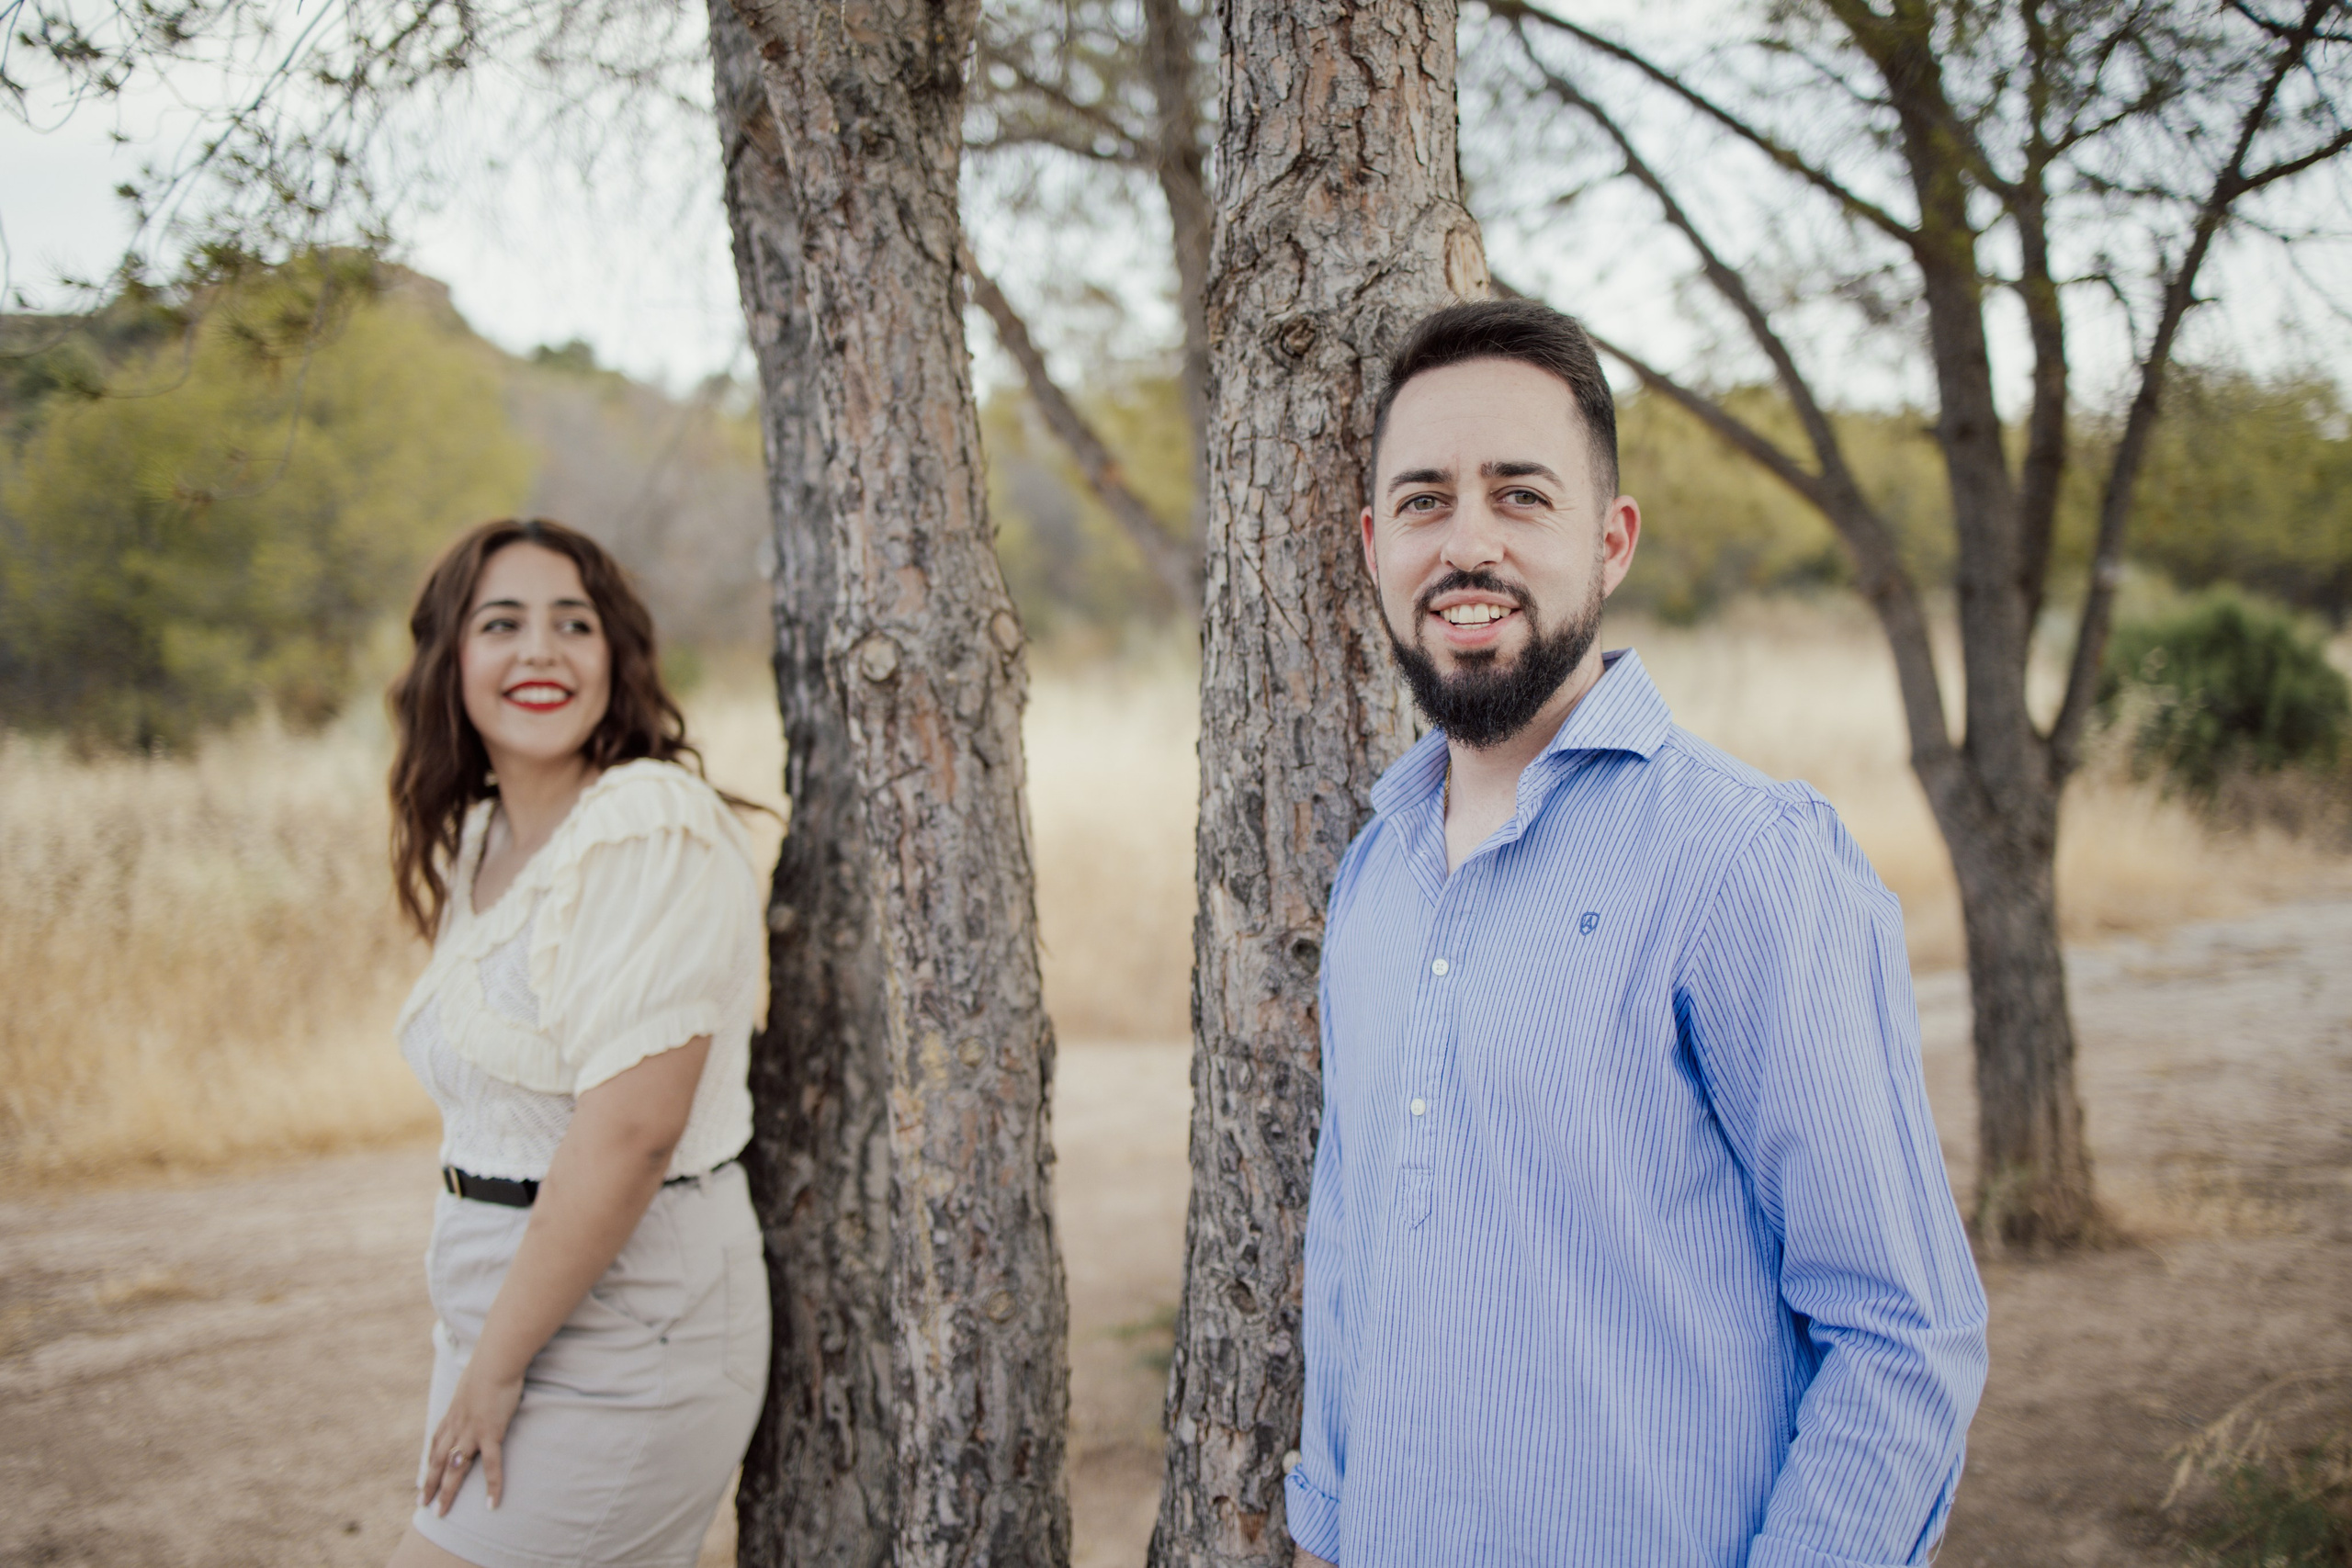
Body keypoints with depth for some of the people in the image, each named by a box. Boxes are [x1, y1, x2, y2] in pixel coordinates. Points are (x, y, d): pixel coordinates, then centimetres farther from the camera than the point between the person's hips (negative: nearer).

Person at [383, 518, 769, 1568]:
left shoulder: (653, 824, -18)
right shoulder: (478, 842, 10)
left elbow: (629, 1130, -23)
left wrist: (495, 1368, -17)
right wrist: (479, 1356, 11)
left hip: (621, 1321, -8)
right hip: (510, 1307, 8)